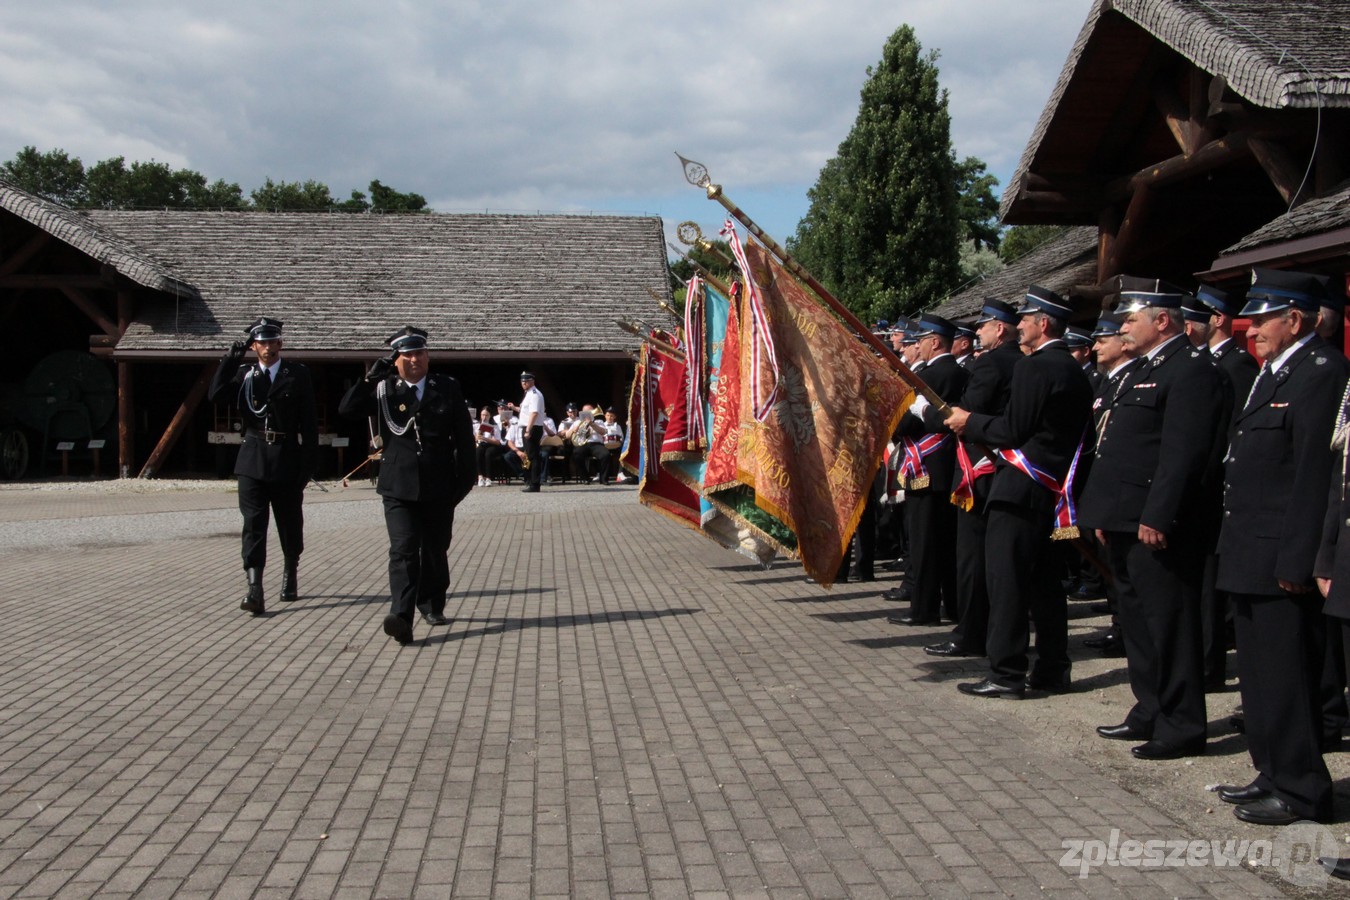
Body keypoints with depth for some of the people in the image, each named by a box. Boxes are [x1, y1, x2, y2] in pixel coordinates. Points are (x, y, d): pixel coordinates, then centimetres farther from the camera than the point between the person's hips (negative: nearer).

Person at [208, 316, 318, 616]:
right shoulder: (243, 374, 9)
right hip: (253, 460, 1)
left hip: (287, 461, -1)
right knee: (253, 525, -7)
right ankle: (254, 591, -11)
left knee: (290, 525, 11)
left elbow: (309, 422, 0)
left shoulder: (297, 375, 2)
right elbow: (216, 395, -7)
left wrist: (308, 464, -5)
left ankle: (290, 576, 33)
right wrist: (230, 359, -10)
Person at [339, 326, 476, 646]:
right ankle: (401, 615, -20)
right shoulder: (383, 390, 5)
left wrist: (465, 479, 3)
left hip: (439, 487, 2)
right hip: (399, 487, -2)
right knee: (403, 550, -13)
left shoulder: (448, 388, 5)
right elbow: (346, 409, -4)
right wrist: (370, 378, -11)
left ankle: (432, 606, 31)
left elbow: (464, 437, 7)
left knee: (436, 550, 13)